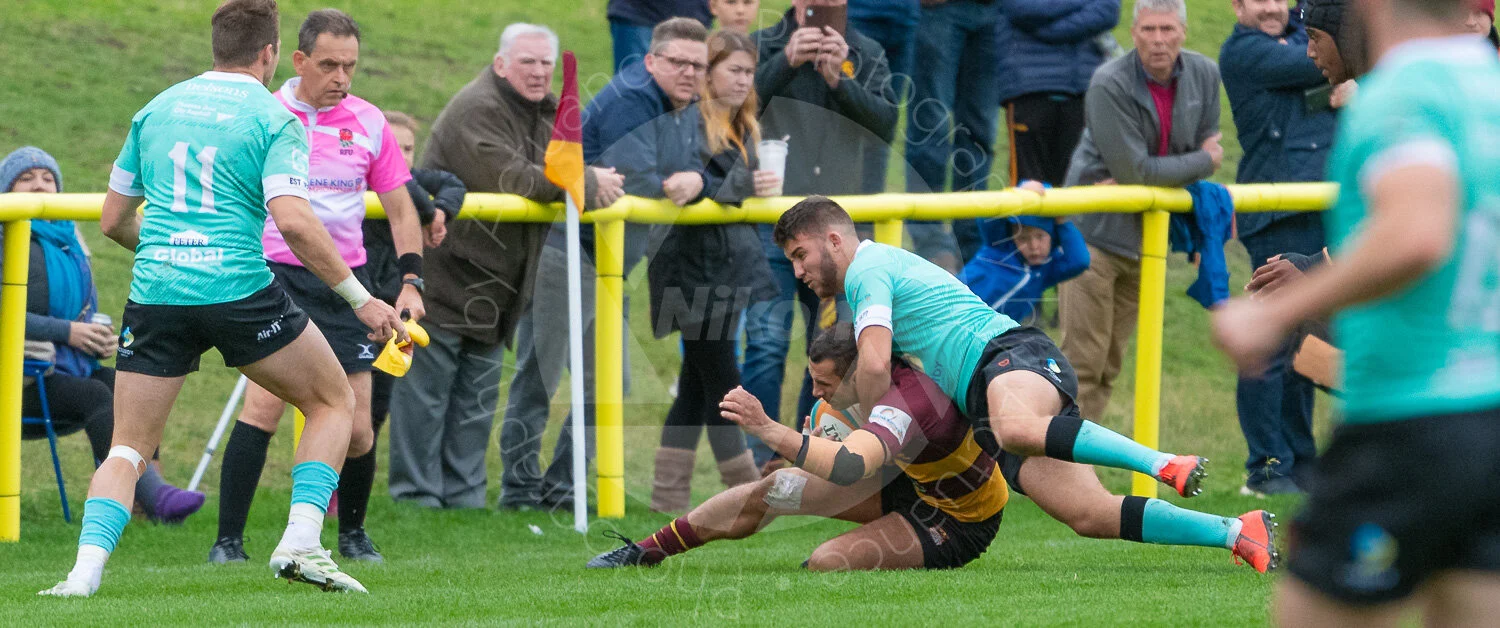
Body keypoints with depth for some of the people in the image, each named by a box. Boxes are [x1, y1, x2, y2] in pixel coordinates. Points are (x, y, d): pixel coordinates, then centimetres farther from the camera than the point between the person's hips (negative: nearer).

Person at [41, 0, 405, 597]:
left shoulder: (156, 110, 14)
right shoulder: (274, 118, -1)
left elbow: (113, 221, 19)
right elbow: (293, 222, -15)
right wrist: (361, 298, -9)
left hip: (155, 294, 4)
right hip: (239, 287, -4)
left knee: (129, 448, 10)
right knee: (333, 401, 16)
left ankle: (85, 569, -11)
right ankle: (300, 543, 2)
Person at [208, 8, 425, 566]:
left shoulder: (369, 123, 6)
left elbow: (400, 209, 14)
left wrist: (411, 282, 4)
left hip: (347, 281, 3)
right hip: (277, 274, -3)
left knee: (356, 428, 1)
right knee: (264, 403, -19)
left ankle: (352, 534, 26)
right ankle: (228, 541, -14)